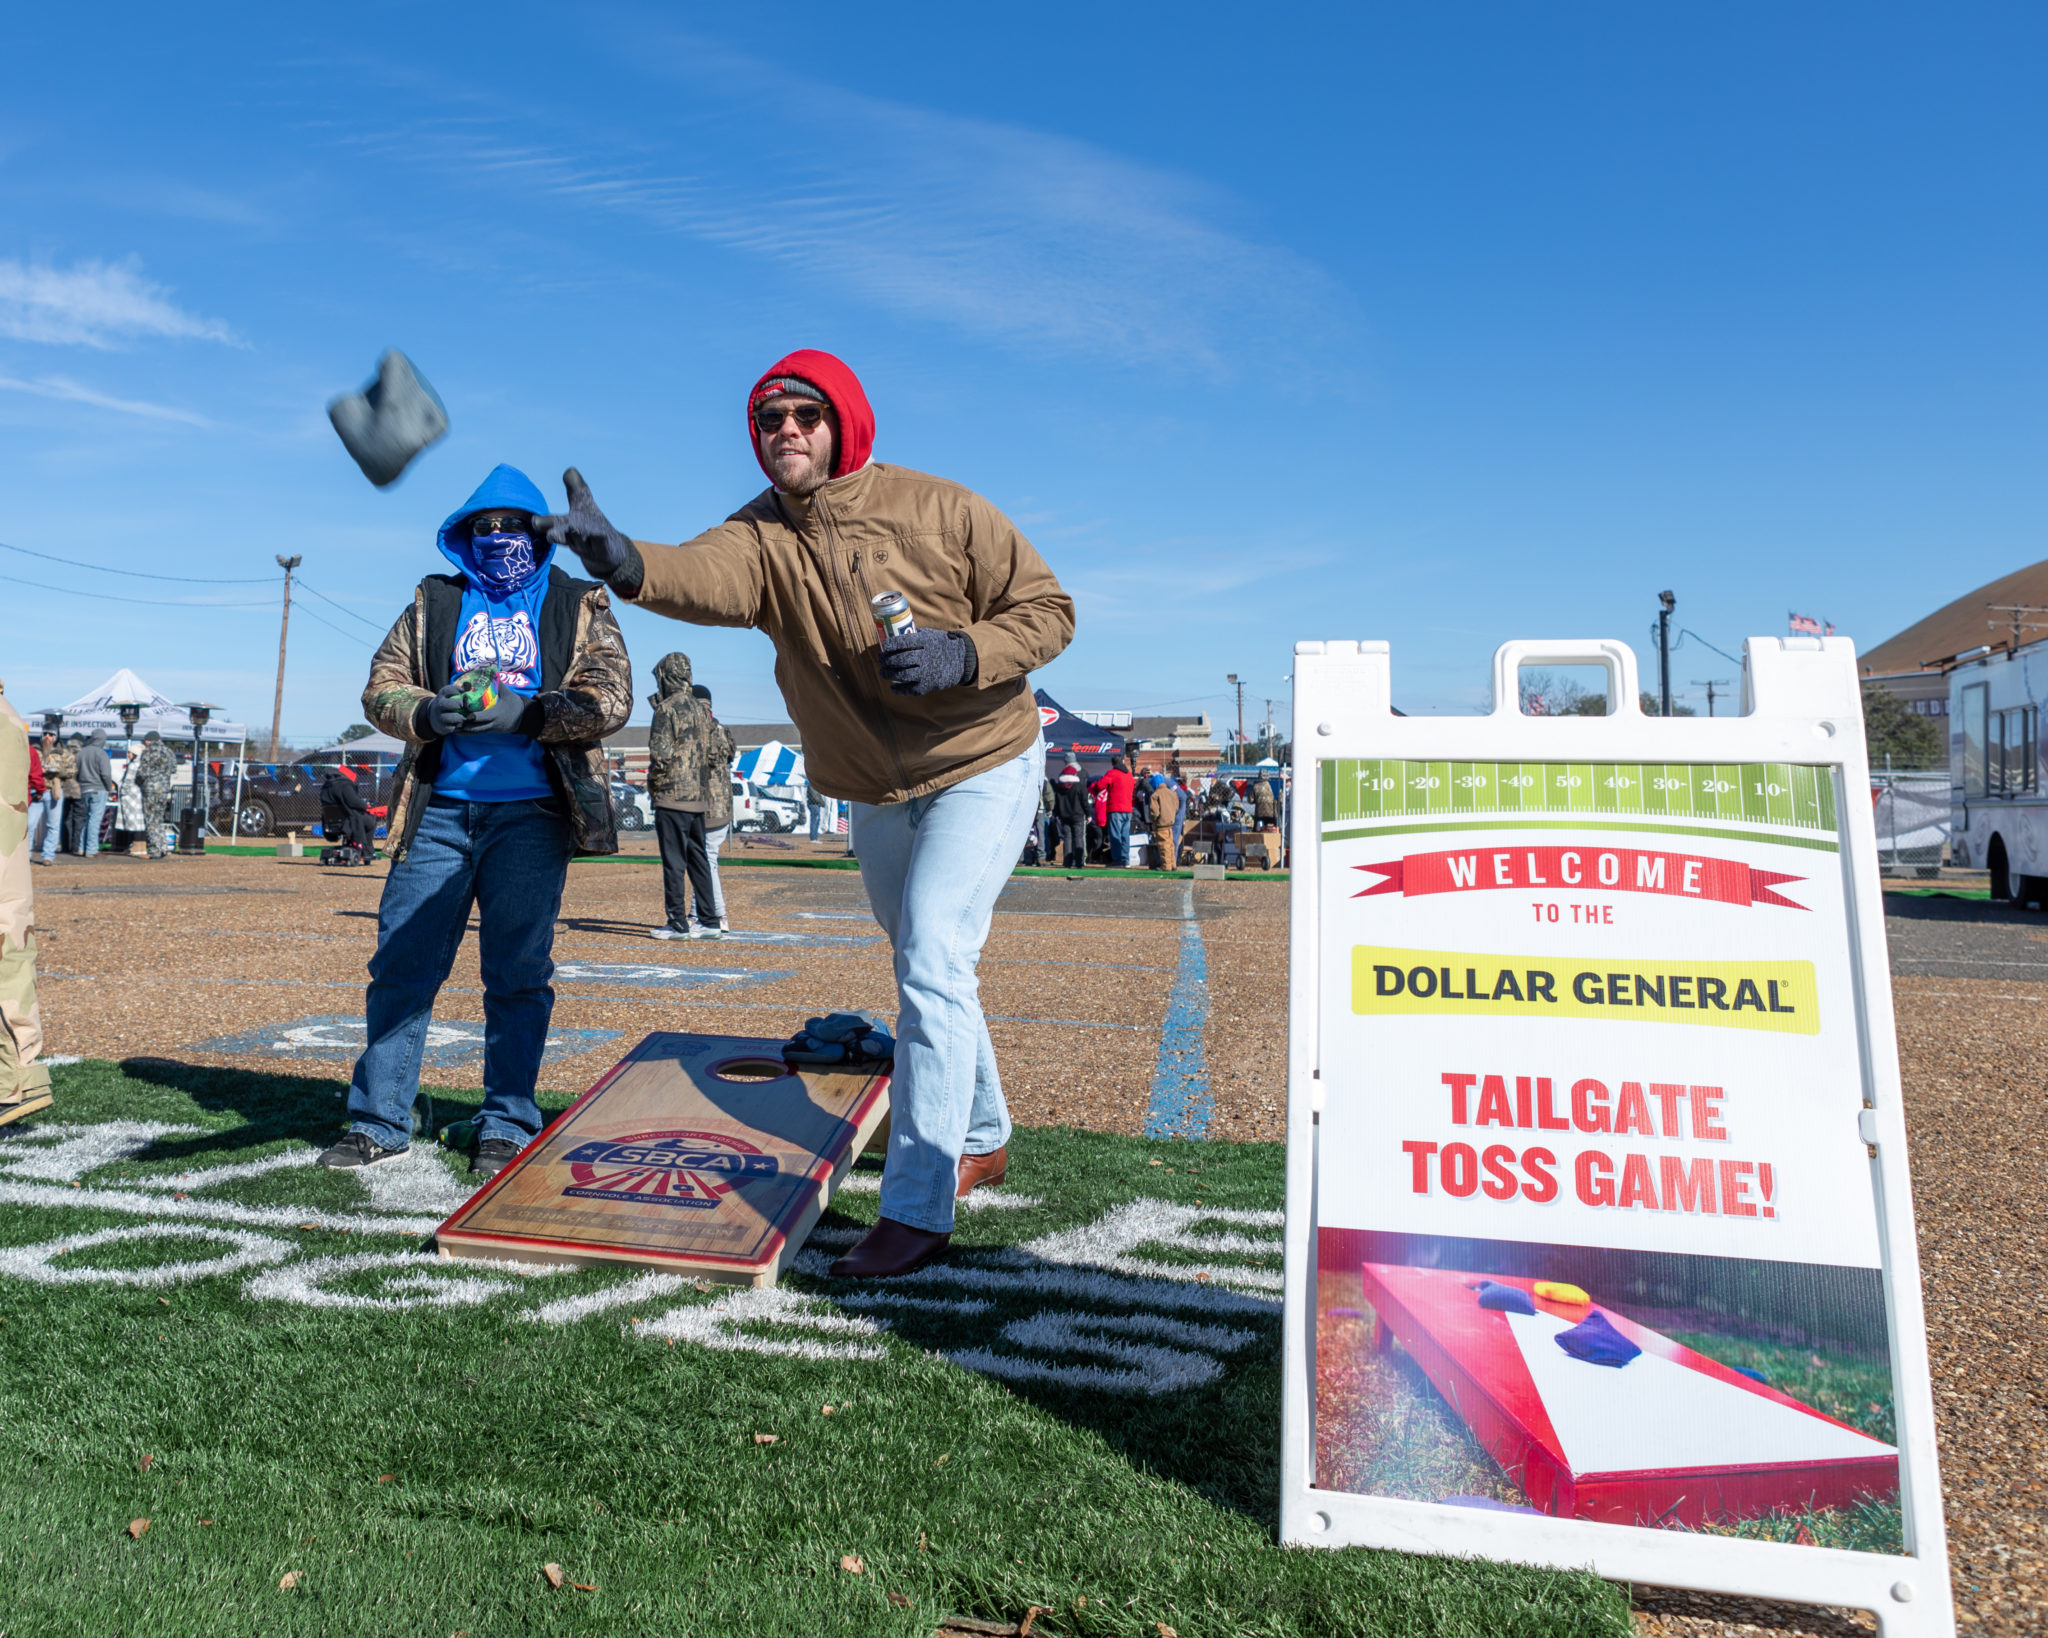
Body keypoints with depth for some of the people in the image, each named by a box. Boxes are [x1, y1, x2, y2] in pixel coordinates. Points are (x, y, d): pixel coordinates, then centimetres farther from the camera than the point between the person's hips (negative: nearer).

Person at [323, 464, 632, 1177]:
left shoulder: (581, 605, 10)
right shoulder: (434, 601, 18)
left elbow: (609, 697, -3)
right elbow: (381, 687, 11)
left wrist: (526, 712, -17)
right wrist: (428, 713, -11)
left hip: (530, 814, -2)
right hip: (440, 807, 3)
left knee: (518, 974, 0)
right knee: (401, 963, 2)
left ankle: (506, 1126, 10)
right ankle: (379, 1121, 12)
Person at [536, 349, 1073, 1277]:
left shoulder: (937, 511, -16)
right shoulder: (763, 537, -9)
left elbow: (1048, 610, -13)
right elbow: (705, 576, -32)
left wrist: (960, 653, -30)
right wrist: (629, 565, -54)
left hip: (983, 767, -5)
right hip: (876, 794, 5)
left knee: (933, 963, -18)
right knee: (924, 971, 18)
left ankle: (917, 1208, -10)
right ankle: (981, 1139, 41)